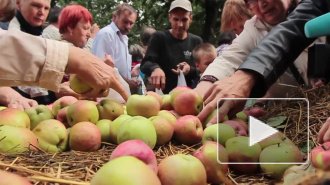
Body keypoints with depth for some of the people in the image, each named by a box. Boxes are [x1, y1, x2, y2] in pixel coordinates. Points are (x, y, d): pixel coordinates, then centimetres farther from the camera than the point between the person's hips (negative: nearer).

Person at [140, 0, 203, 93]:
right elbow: (145, 64, -14)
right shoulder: (159, 38, -4)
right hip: (162, 95, -2)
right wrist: (155, 68, -36)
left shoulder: (196, 41, 3)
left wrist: (191, 70, -18)